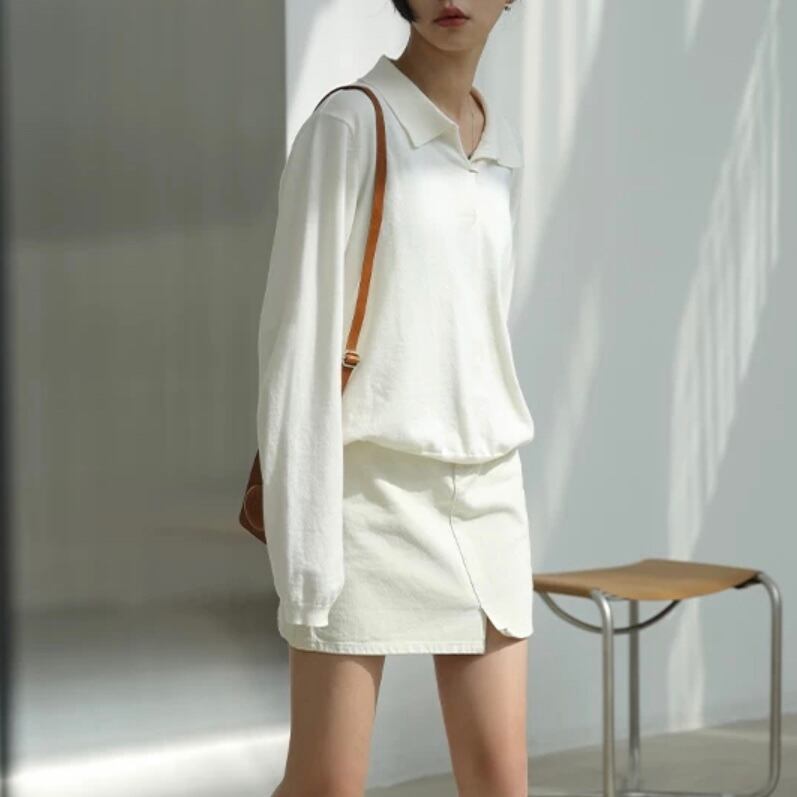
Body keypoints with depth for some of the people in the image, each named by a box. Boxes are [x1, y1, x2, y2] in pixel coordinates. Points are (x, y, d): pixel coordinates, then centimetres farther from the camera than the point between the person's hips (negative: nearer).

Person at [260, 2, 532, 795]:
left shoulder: (502, 149, 12)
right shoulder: (348, 127, -9)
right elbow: (298, 338, -12)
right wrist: (305, 545, -17)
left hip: (481, 493, 6)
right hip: (371, 490, -6)